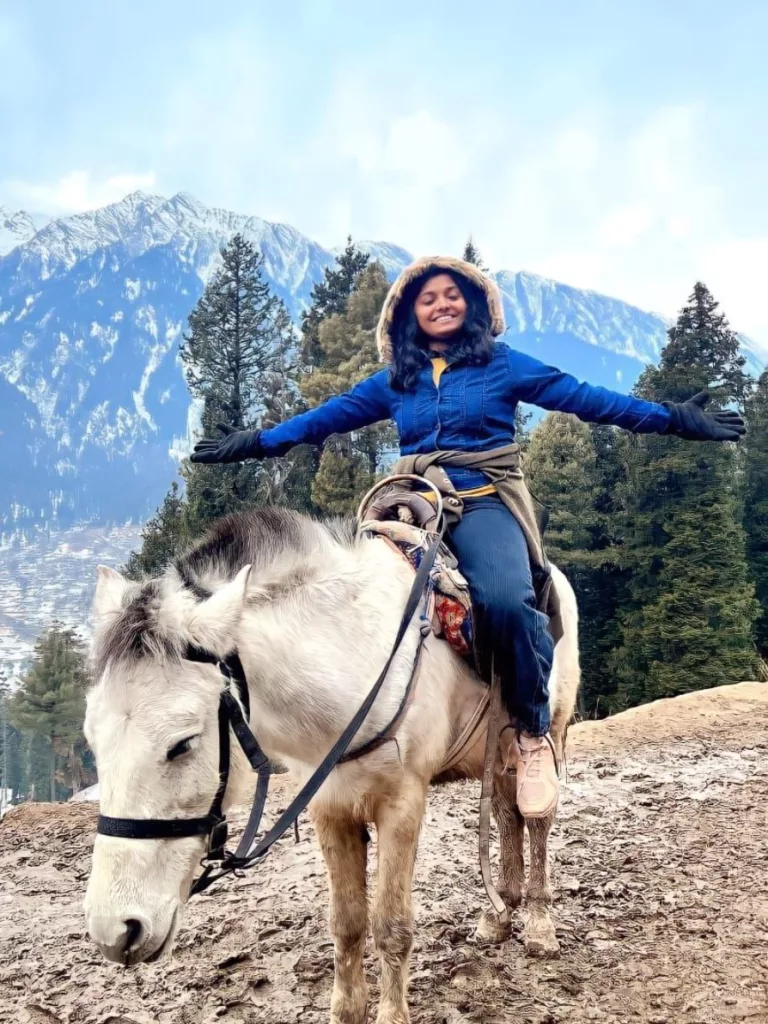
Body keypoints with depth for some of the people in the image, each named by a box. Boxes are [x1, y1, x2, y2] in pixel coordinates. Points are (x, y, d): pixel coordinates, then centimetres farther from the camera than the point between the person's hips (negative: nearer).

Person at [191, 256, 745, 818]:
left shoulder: (503, 365, 12)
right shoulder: (393, 381, 19)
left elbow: (583, 397, 9)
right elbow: (327, 416, 24)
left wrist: (673, 419, 4)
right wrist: (254, 442, 24)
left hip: (485, 503, -3)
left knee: (506, 601, -33)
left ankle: (535, 732, -13)